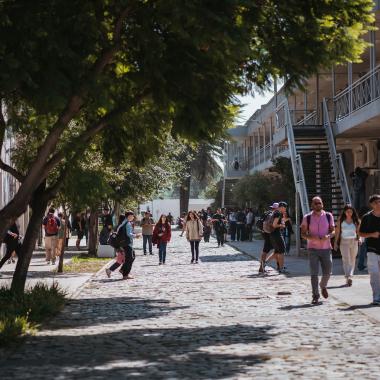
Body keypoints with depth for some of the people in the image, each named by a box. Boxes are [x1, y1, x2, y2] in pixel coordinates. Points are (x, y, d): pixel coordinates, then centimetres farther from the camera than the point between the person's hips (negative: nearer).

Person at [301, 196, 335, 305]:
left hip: (326, 248, 2)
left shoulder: (328, 216, 4)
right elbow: (303, 233, 1)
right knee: (314, 273, -5)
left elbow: (333, 231, 7)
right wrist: (311, 237, -19)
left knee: (327, 272, 5)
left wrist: (328, 236, -15)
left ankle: (323, 286, 37)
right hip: (313, 248, -2)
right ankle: (315, 296, 1)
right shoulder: (307, 218, 0)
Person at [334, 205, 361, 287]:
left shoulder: (356, 221, 5)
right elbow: (337, 232, 4)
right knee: (346, 260, -12)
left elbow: (358, 231, 9)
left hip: (354, 242, 2)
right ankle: (348, 278, -19)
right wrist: (336, 242, 1)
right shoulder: (340, 221, 1)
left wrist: (359, 238, -9)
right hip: (344, 242, -2)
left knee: (352, 260, 4)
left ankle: (350, 276, 10)